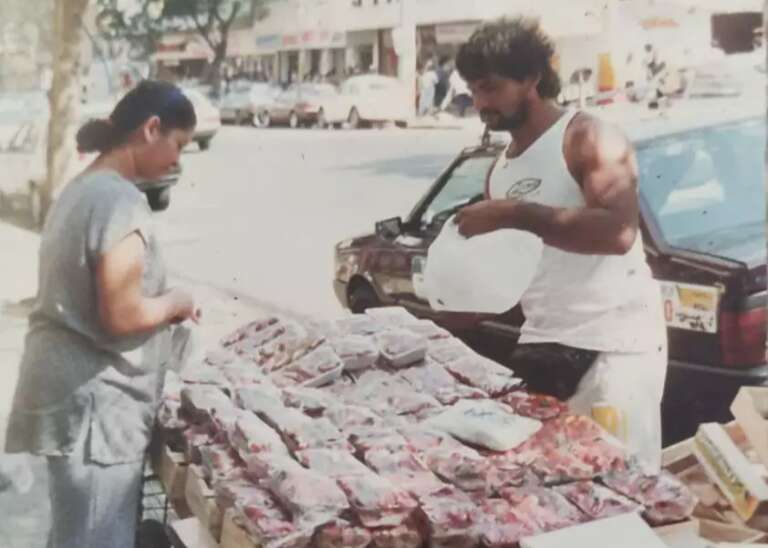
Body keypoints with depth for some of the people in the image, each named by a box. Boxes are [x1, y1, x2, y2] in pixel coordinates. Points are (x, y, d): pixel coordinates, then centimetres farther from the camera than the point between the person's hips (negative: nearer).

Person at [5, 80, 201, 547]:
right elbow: (122, 316, -22)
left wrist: (161, 303, 10)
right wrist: (175, 303, -5)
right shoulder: (121, 202, -19)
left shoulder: (83, 188, 12)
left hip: (73, 389, 10)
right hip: (94, 400, -10)